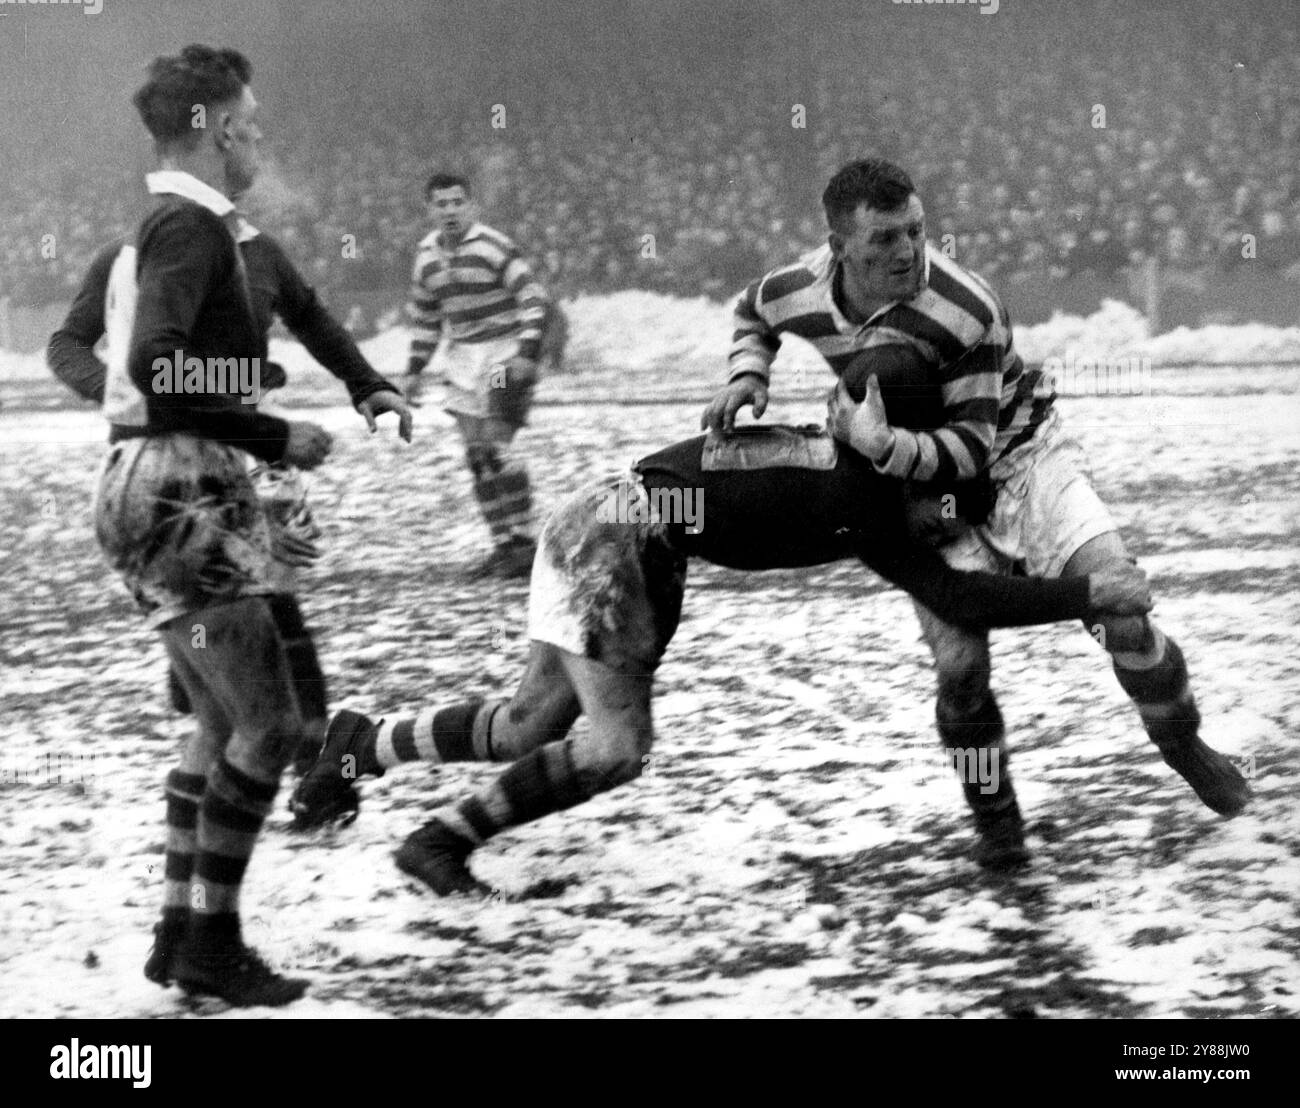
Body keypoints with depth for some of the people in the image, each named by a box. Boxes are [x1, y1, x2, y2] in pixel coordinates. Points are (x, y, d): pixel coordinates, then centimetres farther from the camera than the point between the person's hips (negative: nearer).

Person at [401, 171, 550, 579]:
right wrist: (415, 368, 16)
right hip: (463, 360, 7)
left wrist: (527, 353, -19)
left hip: (504, 353, -7)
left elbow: (533, 298, -12)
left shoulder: (493, 247, -13)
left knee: (496, 446, -16)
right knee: (476, 455, 4)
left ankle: (524, 540, -10)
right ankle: (503, 543, 11)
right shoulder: (427, 256, 7)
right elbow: (424, 316, 20)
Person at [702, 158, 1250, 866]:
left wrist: (886, 446, -44)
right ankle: (991, 805, 17)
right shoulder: (799, 293, -18)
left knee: (1116, 599, -18)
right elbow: (751, 312, 9)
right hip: (925, 485, 3)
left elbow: (971, 447, -28)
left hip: (1016, 449, -3)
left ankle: (1180, 740, 10)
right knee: (959, 663, -11)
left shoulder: (970, 313, -32)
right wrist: (747, 376, -9)